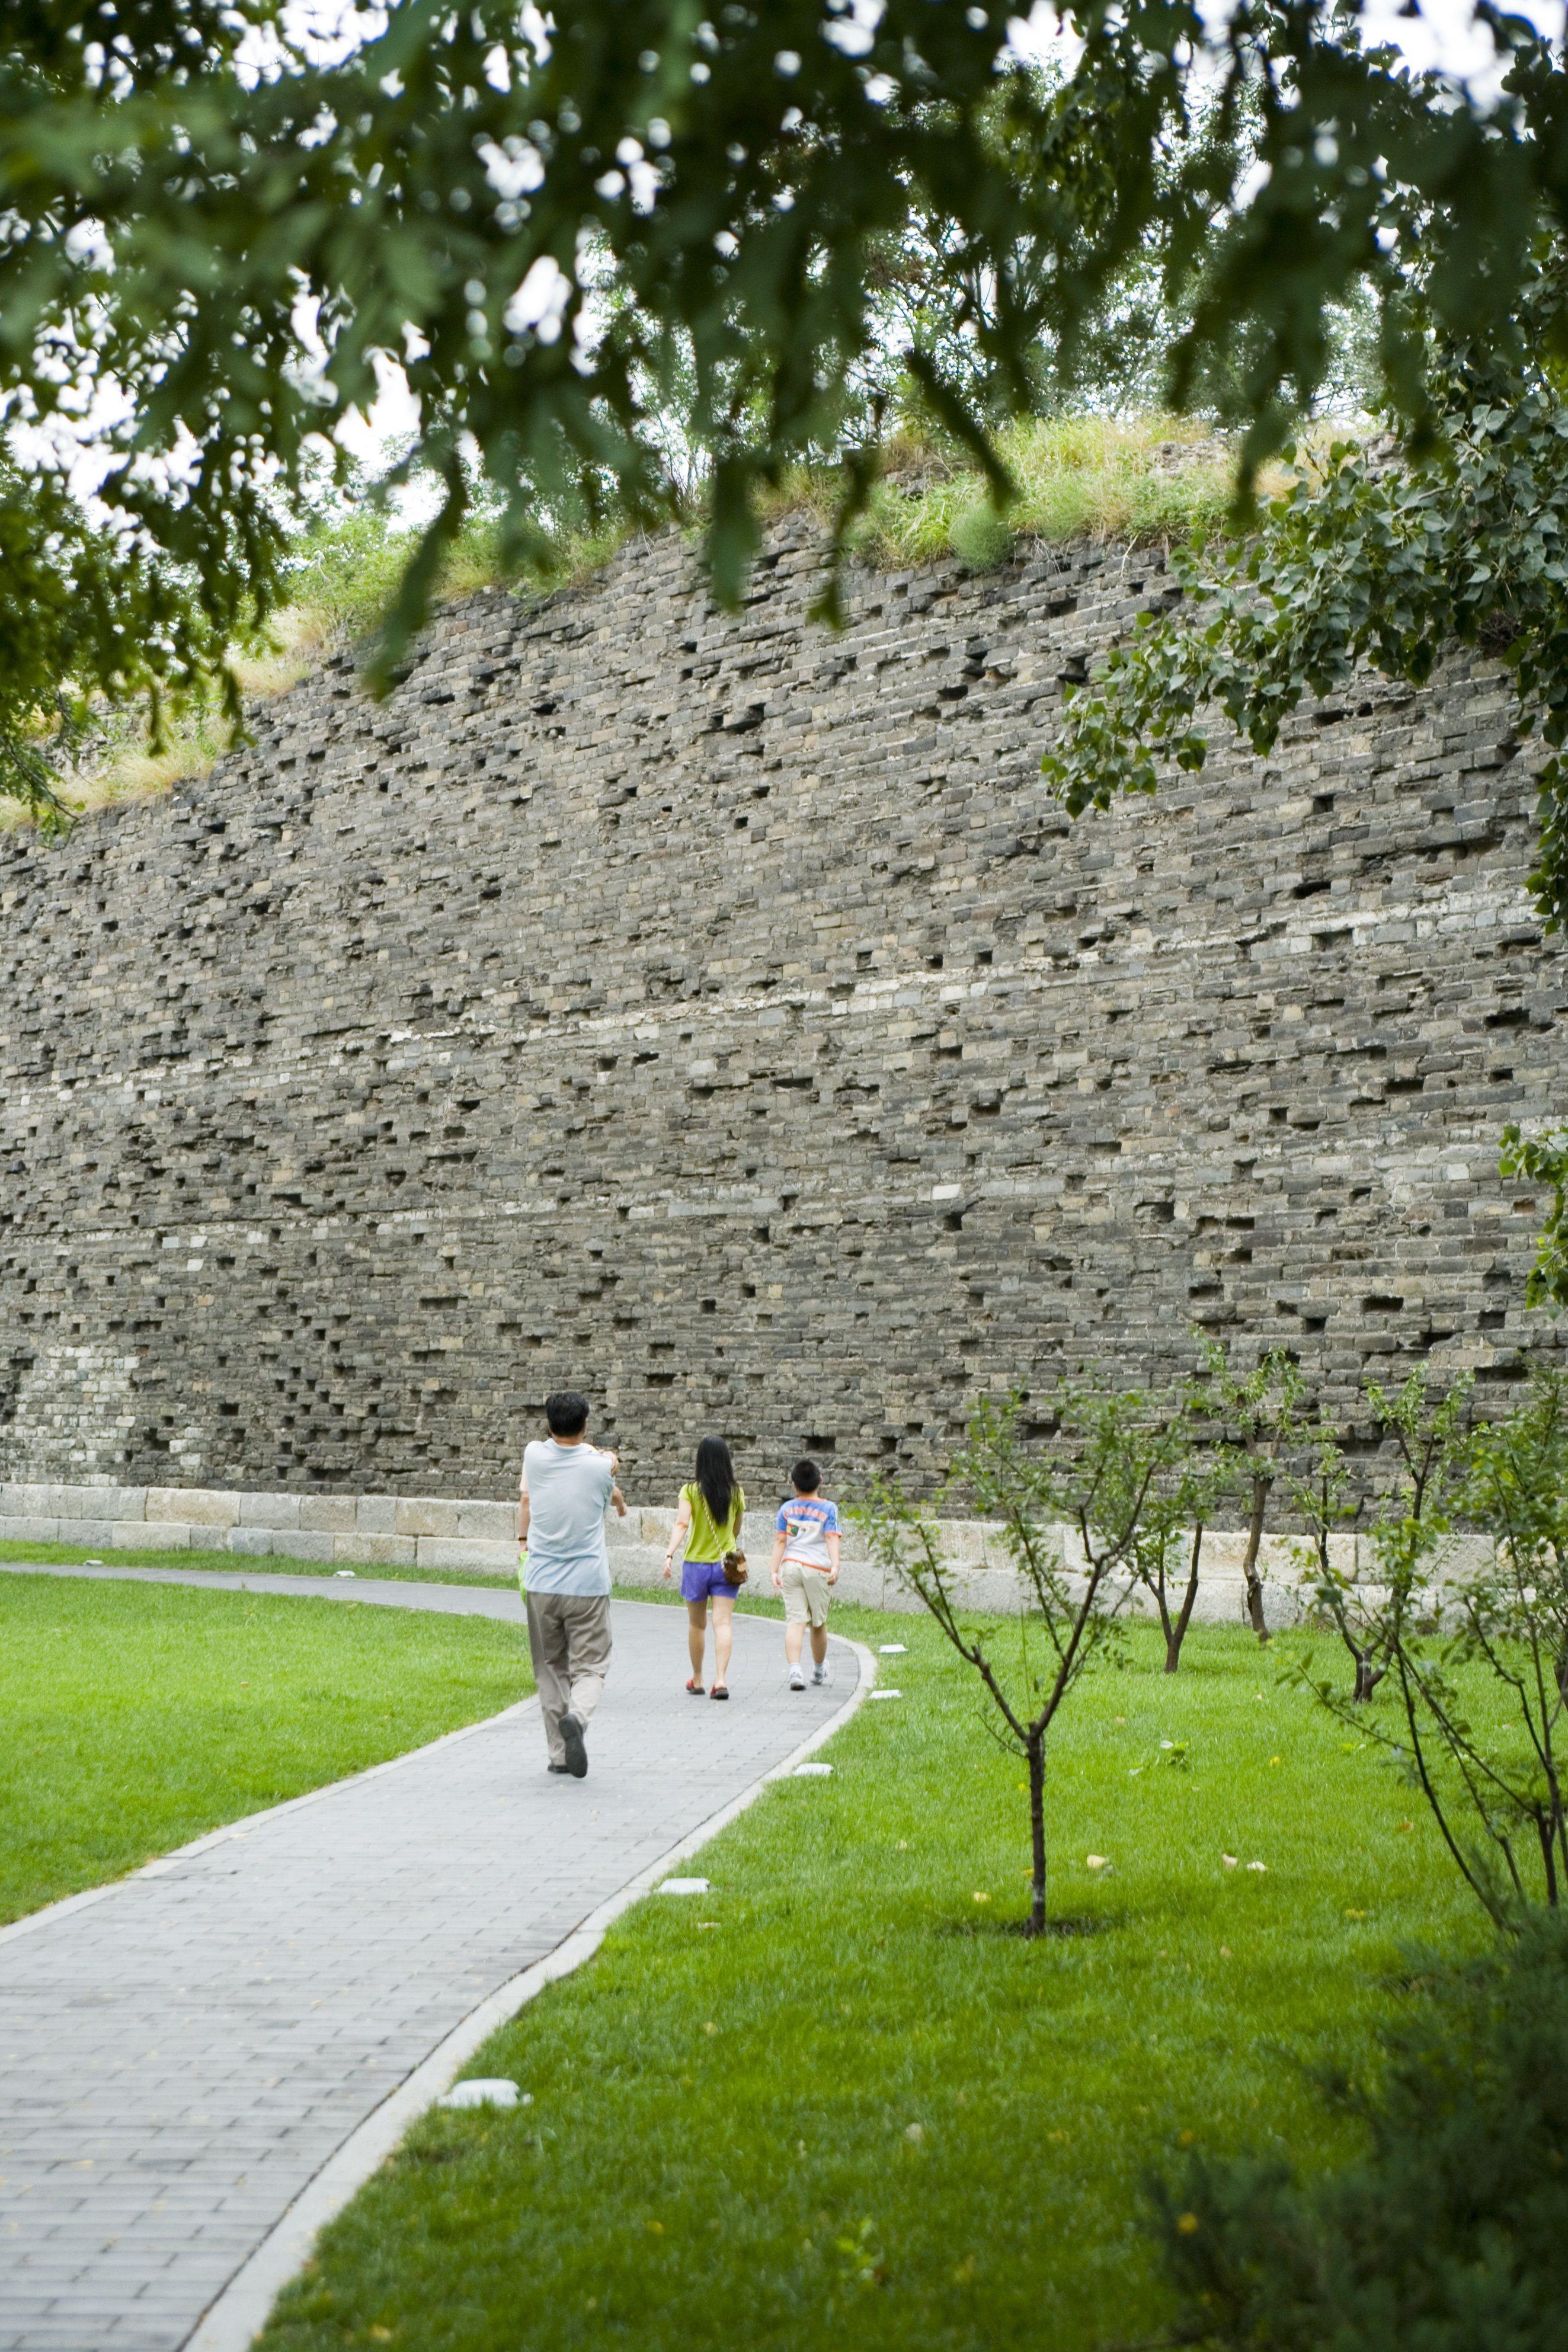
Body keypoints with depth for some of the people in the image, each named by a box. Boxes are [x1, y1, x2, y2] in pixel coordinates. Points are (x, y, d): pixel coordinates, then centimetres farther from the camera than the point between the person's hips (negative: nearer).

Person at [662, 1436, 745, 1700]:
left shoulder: (691, 1491, -6)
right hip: (726, 1565, 1)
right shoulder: (736, 1493, 2)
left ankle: (697, 1680, 25)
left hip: (696, 1563, -1)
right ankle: (721, 1679, -17)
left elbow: (682, 1524, -19)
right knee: (723, 1623, -3)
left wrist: (670, 1554, -26)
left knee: (697, 1625, 14)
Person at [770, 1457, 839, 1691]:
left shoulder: (786, 1509, 7)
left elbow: (780, 1540, 2)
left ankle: (795, 1670, -22)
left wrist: (775, 1571, 2)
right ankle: (819, 1670, 33)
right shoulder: (828, 1509, 3)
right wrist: (835, 1567, -17)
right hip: (817, 1567, -1)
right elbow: (832, 1539, -9)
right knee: (819, 1623, 15)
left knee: (795, 1621, -3)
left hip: (790, 1566, 1)